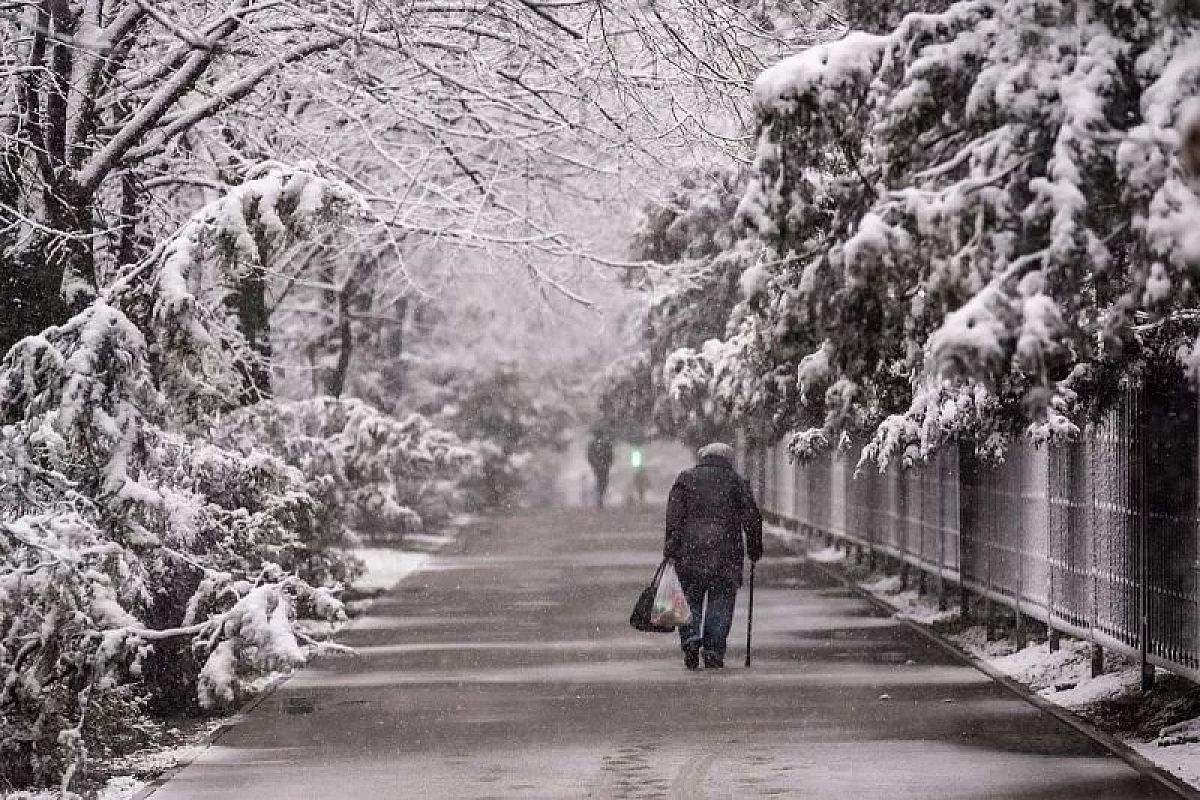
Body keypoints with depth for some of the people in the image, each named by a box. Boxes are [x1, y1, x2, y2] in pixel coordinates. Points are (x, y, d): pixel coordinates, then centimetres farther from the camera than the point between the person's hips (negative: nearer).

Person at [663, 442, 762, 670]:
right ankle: (714, 652, -2)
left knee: (691, 600, 11)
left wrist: (671, 547, -2)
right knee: (720, 603, 5)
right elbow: (752, 517, 4)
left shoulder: (685, 479, 10)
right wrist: (755, 549, 12)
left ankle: (691, 638, -11)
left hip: (690, 551, 1)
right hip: (725, 554, -1)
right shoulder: (737, 482, 9)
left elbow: (674, 515, 0)